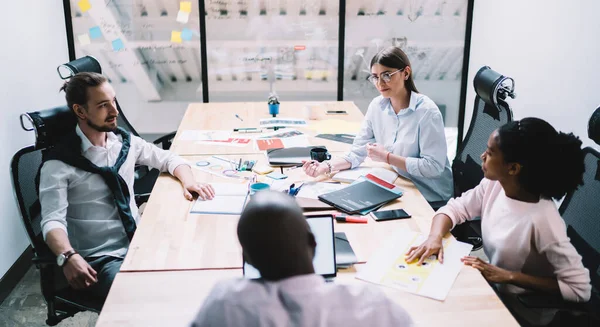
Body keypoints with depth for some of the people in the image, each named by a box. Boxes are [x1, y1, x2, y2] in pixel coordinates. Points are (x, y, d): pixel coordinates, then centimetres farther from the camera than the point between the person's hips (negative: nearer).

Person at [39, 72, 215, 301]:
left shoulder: (125, 142, 8)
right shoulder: (59, 163, -9)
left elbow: (169, 159, 19)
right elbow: (52, 220, -17)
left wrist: (188, 181, -2)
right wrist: (68, 257, -37)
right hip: (100, 260, -5)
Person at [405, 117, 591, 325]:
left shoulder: (542, 220, -32)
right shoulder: (494, 184, -13)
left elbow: (581, 289, -29)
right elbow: (454, 208, -2)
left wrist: (510, 276, -28)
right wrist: (435, 237, -23)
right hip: (490, 283, 6)